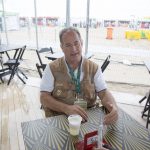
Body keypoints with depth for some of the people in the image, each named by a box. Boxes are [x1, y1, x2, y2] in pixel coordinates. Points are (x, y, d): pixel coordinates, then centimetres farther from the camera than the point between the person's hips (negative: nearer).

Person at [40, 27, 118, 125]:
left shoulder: (94, 68, 0)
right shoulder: (52, 68, -4)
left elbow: (104, 93, -6)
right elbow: (44, 97, -7)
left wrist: (114, 108, -28)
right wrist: (66, 108, -24)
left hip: (87, 119, 3)